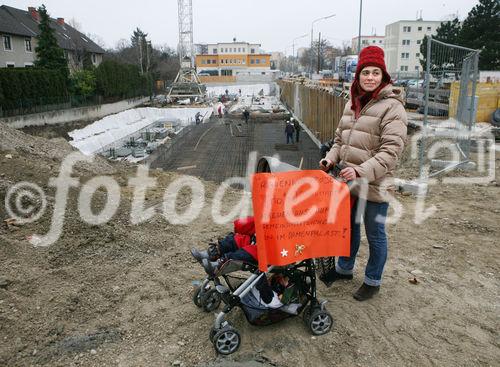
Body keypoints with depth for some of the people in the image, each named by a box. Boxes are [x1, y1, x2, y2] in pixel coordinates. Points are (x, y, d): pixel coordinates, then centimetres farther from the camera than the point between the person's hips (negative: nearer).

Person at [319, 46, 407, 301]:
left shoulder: (391, 107, -14)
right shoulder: (352, 103, 8)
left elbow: (390, 151, -20)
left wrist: (361, 171, -30)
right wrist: (332, 157, -1)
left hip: (374, 186, -7)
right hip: (348, 181, 7)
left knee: (375, 234, 10)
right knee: (349, 226, 23)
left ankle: (372, 281, 31)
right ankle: (344, 268, 45)